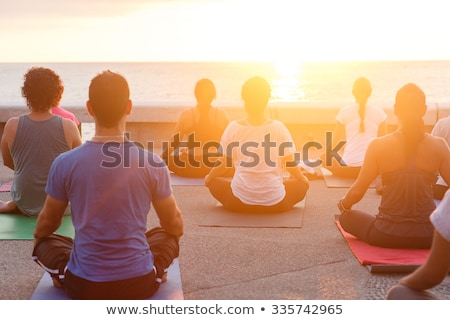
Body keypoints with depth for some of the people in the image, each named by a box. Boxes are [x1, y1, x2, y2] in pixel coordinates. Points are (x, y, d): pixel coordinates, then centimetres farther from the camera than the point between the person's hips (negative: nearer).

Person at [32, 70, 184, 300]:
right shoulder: (152, 164, -11)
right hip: (139, 285, 1)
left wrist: (38, 242, 32)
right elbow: (175, 226, 5)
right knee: (166, 236, 30)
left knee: (44, 242, 28)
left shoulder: (65, 163, -11)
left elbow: (46, 224, 7)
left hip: (83, 286, 0)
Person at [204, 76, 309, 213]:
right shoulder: (278, 127, -7)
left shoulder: (234, 128, -6)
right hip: (274, 202, 1)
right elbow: (290, 164, 1)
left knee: (213, 181, 28)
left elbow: (225, 164, 4)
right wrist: (302, 178, 23)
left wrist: (209, 177, 25)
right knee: (302, 184, 28)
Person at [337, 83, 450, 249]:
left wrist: (343, 204, 16)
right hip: (428, 237, 2)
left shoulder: (378, 145, -11)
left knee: (346, 217, 27)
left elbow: (357, 191, -7)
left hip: (386, 236, -2)